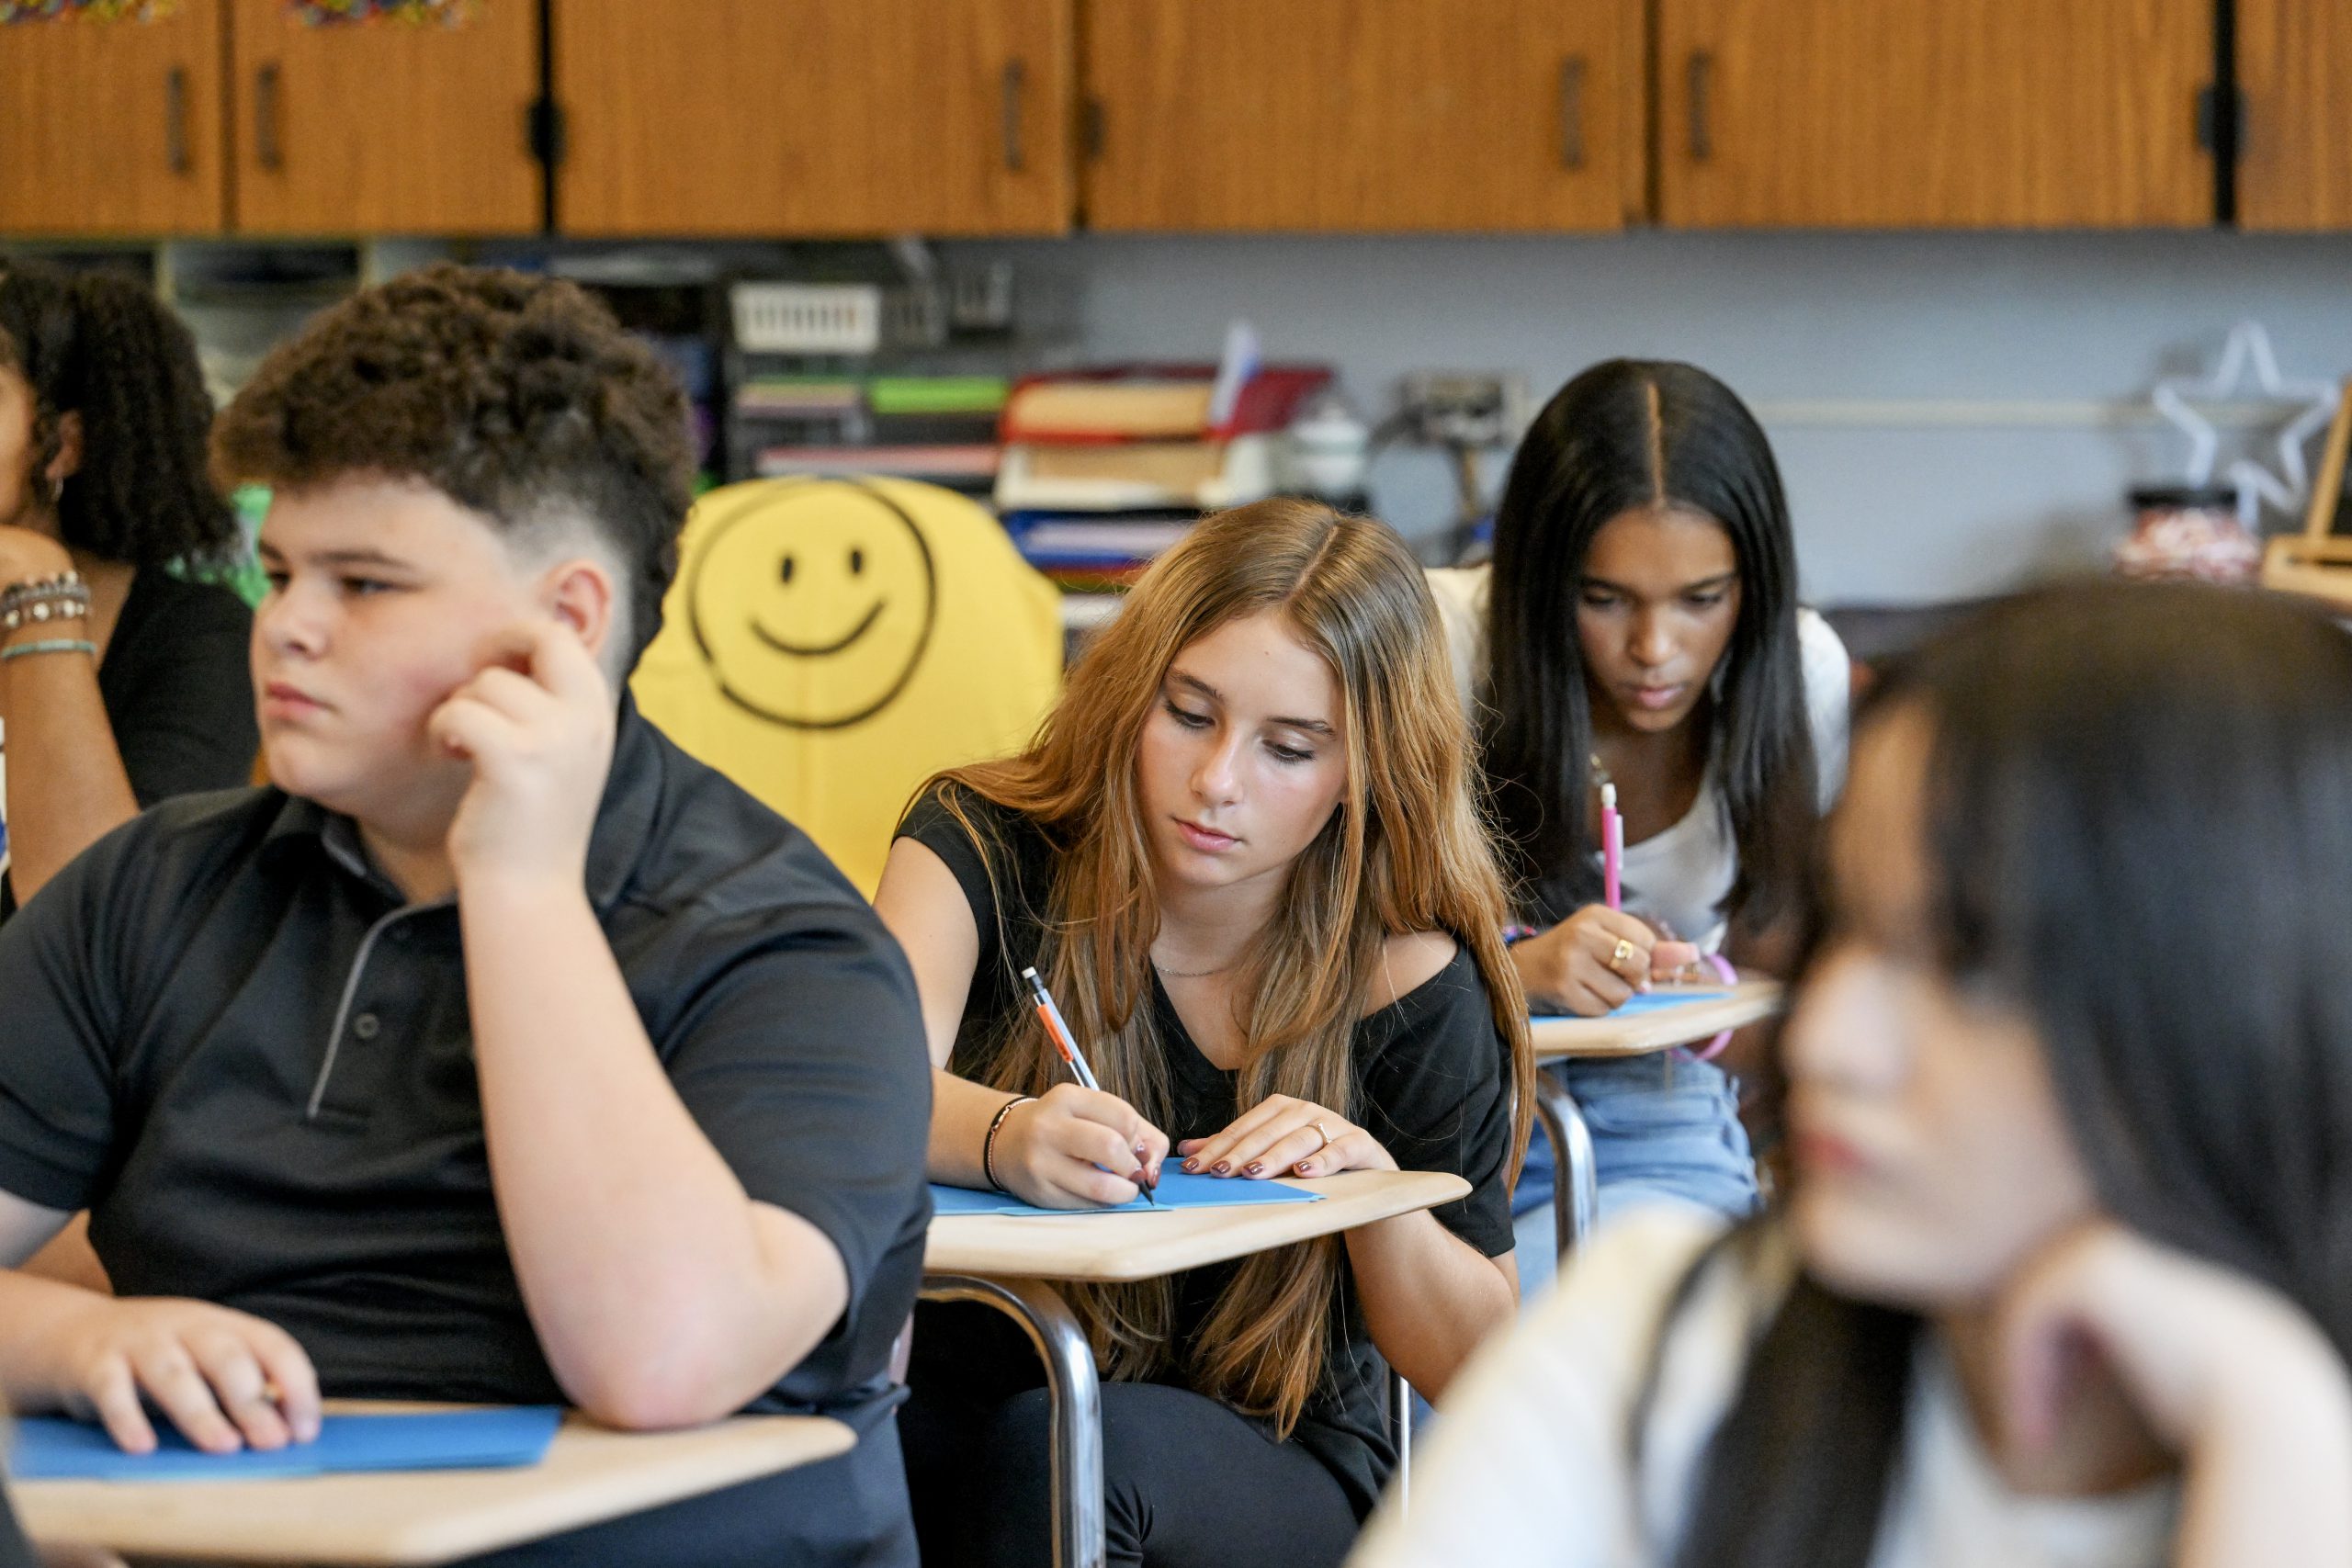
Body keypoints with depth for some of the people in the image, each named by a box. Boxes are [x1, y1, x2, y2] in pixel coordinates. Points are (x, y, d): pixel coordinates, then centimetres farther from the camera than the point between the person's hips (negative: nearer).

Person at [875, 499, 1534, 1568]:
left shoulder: (1409, 983, -6)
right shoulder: (986, 848, -5)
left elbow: (1479, 1367, 1)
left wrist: (1378, 1188, -20)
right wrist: (1007, 1139, -49)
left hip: (1281, 1478, 0)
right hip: (959, 1426, 0)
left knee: (1056, 1450, -34)